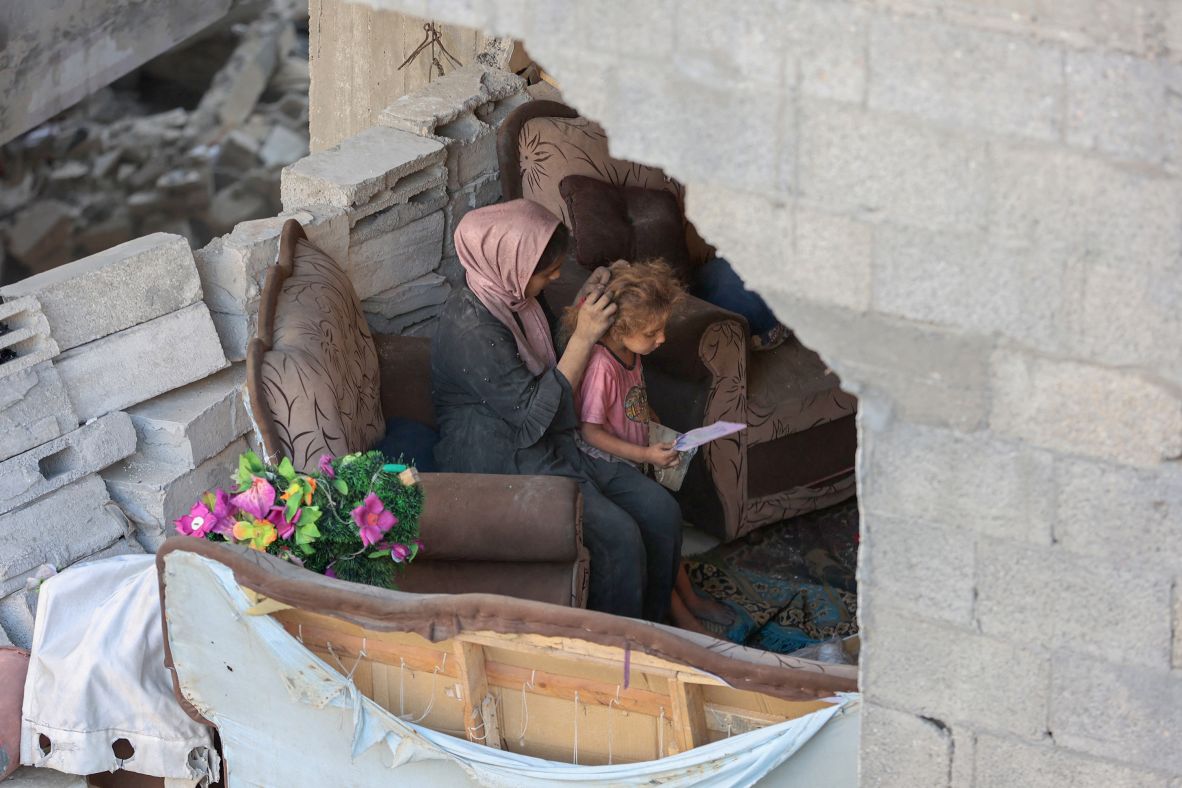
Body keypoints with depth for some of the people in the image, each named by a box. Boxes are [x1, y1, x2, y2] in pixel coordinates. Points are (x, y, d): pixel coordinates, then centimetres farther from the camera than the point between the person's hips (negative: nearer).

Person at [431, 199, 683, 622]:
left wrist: (582, 311, 4)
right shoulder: (469, 328, -25)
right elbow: (533, 415, -24)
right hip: (503, 467, -9)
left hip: (551, 445, 9)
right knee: (618, 535, -25)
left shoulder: (511, 297, 4)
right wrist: (583, 337, -23)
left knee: (661, 512, -4)